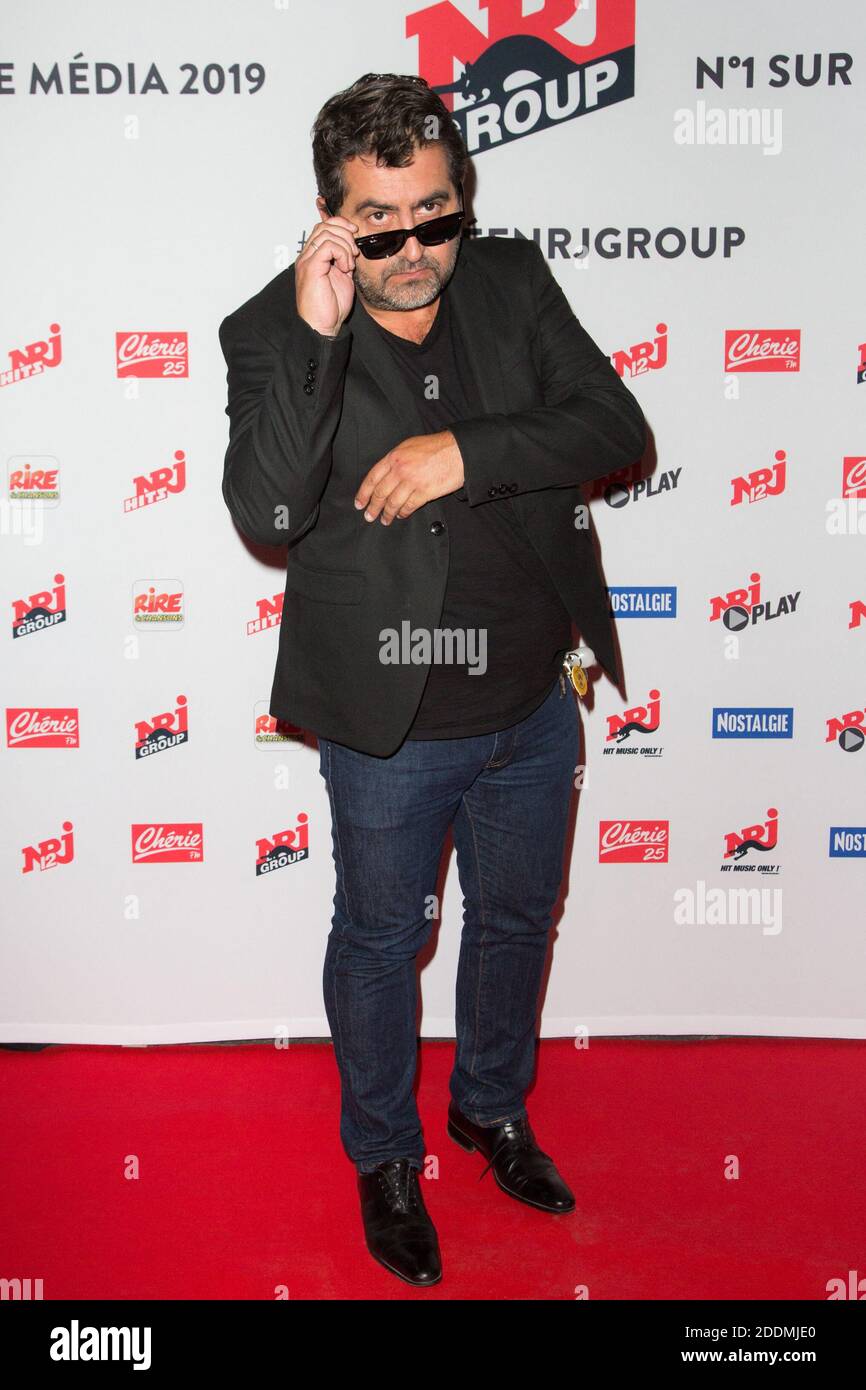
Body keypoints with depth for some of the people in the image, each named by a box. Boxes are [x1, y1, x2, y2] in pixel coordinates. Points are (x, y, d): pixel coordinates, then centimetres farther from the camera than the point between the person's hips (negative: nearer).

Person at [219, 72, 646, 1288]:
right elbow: (264, 514, -25)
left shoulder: (515, 283, -3)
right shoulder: (275, 331, -13)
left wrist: (468, 449, -23)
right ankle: (384, 1156, 42)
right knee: (381, 942, 16)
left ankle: (493, 1107, 50)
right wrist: (315, 337, -32)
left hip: (534, 709, 4)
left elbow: (617, 427, -10)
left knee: (518, 918, 22)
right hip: (390, 730, -3)